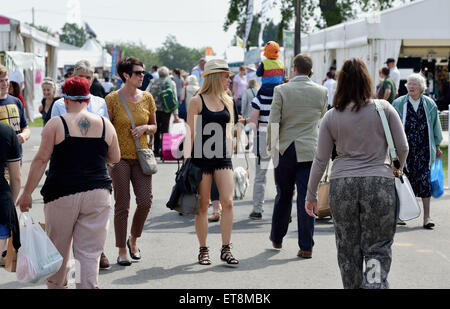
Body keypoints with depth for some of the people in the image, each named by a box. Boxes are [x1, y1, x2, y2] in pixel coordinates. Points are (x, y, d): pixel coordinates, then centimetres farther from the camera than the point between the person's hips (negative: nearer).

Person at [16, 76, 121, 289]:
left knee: (58, 248, 15)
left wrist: (27, 193, 0)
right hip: (97, 194, 2)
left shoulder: (56, 124, -3)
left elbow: (41, 160, -6)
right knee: (89, 252, 4)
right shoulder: (105, 125, 5)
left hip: (62, 194, -2)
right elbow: (115, 158, 16)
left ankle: (56, 286, 28)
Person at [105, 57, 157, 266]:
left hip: (141, 156, 3)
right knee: (122, 205, -1)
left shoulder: (147, 98, 7)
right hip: (120, 157, -3)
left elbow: (154, 127, 17)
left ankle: (133, 240, 21)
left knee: (145, 201, -4)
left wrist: (145, 128, -6)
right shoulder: (112, 99, -4)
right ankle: (122, 251, 9)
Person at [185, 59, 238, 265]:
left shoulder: (228, 101, 12)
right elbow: (191, 134, -4)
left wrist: (230, 157, 15)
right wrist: (188, 161, -8)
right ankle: (203, 251, 11)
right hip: (202, 156, -4)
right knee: (203, 206, 2)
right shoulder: (197, 101, -4)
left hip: (222, 157, 4)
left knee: (228, 202, -7)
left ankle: (226, 249, 0)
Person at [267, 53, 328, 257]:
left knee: (283, 195, 14)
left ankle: (277, 238, 28)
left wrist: (270, 145, 8)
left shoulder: (281, 91, -6)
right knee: (306, 197, 0)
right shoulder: (321, 92, 0)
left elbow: (273, 122, -6)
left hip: (285, 149, 0)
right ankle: (306, 247, -3)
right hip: (309, 150, 0)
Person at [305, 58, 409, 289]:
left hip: (342, 185, 1)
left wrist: (311, 195, 14)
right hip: (379, 183, -1)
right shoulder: (384, 108, -1)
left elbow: (320, 160, 5)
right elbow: (402, 148, 2)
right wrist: (396, 171, 22)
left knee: (348, 249, 13)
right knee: (377, 248, 4)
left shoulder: (331, 117, 2)